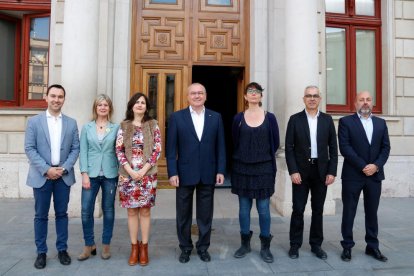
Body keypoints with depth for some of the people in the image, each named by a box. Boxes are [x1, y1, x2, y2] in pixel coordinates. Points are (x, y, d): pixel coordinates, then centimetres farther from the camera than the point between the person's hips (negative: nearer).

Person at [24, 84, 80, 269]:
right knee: (41, 215, 7)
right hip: (41, 175, -1)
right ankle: (41, 252, 21)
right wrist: (46, 169, -14)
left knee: (62, 213, 10)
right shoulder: (34, 121, 0)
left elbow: (75, 149, 3)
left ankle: (62, 249, 23)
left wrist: (65, 168, -10)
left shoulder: (71, 123, 6)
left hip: (64, 175, 2)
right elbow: (29, 149, -5)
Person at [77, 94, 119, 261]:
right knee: (86, 210, 1)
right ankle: (89, 244, 20)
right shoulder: (87, 128, 5)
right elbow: (83, 152, 1)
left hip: (110, 174, 0)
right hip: (91, 174, 1)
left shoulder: (116, 128, 2)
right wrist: (84, 174, -6)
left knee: (108, 210, 8)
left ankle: (106, 245, 23)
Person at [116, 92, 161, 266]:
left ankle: (144, 247, 19)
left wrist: (144, 170, -11)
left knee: (145, 211, 6)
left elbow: (157, 149, -2)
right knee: (132, 211, 8)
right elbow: (119, 150, 1)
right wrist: (130, 170, -11)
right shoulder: (124, 126, 5)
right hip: (128, 174, 1)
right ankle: (134, 247, 20)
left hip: (147, 174, -1)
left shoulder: (153, 125, 2)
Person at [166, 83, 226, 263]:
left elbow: (220, 146, 4)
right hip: (185, 173, -1)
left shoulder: (216, 117, 4)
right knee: (183, 214, 11)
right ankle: (185, 247, 29)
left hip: (208, 174, 1)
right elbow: (171, 148, -3)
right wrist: (172, 173, -9)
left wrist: (220, 170, -2)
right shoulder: (176, 117, 0)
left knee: (205, 214, 12)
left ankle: (203, 247, 30)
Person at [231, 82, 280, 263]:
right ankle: (245, 244, 26)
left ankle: (265, 247, 20)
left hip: (264, 169, -1)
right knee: (244, 208, 10)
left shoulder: (270, 118, 0)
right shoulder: (239, 118, 2)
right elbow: (235, 143, 9)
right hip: (242, 169, 1)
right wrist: (247, 156, 9)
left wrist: (263, 156, 9)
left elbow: (275, 143, 6)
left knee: (263, 209, 4)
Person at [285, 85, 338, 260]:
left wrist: (332, 171, -2)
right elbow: (289, 147, -3)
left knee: (318, 210, 10)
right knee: (298, 209, 3)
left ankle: (316, 244, 24)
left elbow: (333, 148, 6)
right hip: (301, 170, -2)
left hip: (321, 170, 2)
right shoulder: (295, 119, 0)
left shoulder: (327, 120, 6)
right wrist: (293, 171, -11)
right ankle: (295, 245, 17)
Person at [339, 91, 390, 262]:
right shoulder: (346, 121, -1)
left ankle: (372, 247, 25)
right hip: (352, 175, -4)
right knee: (349, 213, 4)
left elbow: (386, 147, 6)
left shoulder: (381, 123, 12)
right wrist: (363, 166, -14)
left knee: (372, 213, 12)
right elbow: (344, 147, -10)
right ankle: (347, 247, 16)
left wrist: (376, 165, -10)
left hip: (375, 175, 4)